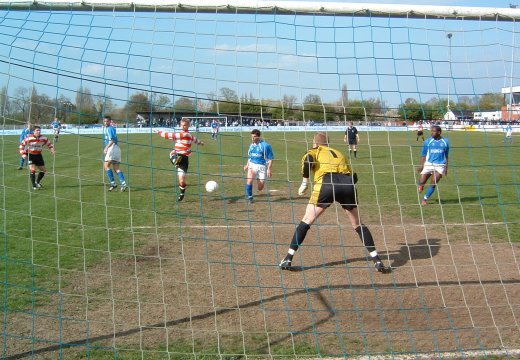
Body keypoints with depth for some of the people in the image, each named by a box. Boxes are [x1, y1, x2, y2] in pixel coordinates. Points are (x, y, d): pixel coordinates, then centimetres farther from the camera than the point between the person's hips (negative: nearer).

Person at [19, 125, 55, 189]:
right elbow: (22, 145, -7)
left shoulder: (43, 138, -6)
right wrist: (23, 154, -13)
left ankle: (37, 182, 32)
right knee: (33, 170, -18)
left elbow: (49, 144, 10)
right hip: (30, 155, -5)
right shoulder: (29, 138, -17)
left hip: (38, 155, 5)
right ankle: (34, 186, -6)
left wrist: (52, 150, -7)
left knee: (43, 170, 7)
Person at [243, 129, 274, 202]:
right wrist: (247, 165, 13)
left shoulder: (265, 145, -9)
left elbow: (270, 159, -7)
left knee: (260, 188, 2)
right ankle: (249, 197, -11)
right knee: (249, 180, -27)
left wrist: (269, 169, -13)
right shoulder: (251, 145, 7)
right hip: (252, 165, 3)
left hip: (262, 166, -3)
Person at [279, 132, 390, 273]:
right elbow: (353, 176, 27)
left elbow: (307, 159, -2)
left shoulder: (315, 151, 23)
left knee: (307, 221, 10)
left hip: (326, 183, -3)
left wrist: (304, 183, 5)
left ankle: (288, 260, 7)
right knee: (357, 224, 20)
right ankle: (377, 261, 15)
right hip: (347, 184, 3)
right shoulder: (338, 153, 35)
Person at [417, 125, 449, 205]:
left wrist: (446, 167, 7)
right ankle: (419, 185, 30)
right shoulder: (428, 141, 3)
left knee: (433, 184, -9)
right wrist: (421, 165, -6)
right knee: (421, 182, -7)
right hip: (428, 164, 0)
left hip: (440, 165, 0)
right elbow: (423, 155, 5)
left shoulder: (445, 142, 5)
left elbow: (446, 156, 12)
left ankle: (425, 199, 6)